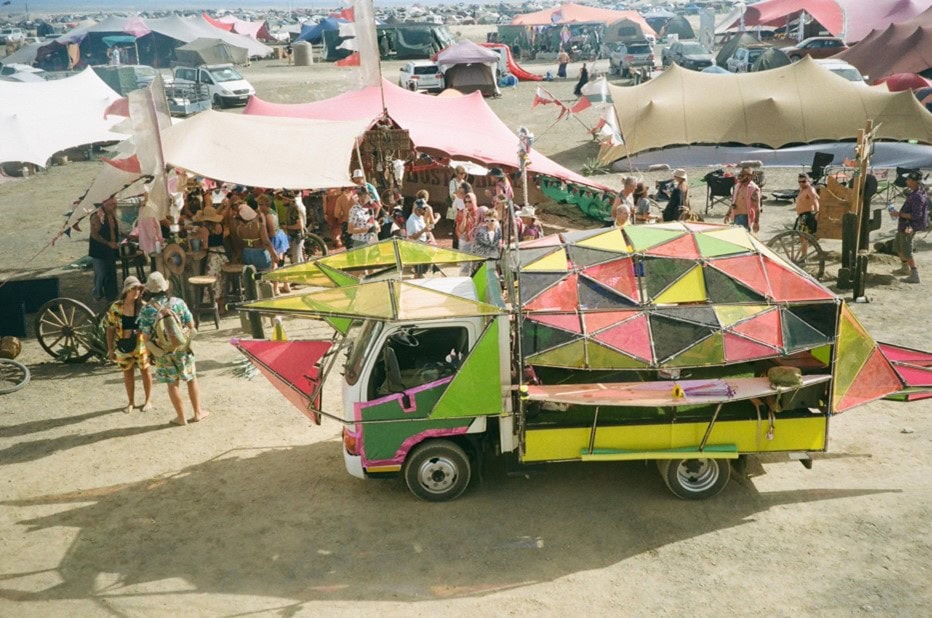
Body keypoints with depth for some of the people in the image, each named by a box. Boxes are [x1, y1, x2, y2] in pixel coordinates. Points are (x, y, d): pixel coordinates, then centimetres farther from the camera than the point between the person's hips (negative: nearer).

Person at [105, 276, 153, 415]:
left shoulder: (144, 306, -9)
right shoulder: (116, 307, -7)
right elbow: (111, 328, 0)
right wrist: (110, 349, 0)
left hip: (141, 344, -1)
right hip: (124, 345, 1)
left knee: (145, 371, 10)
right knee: (127, 373, 13)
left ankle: (148, 400, 24)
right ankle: (131, 402, 27)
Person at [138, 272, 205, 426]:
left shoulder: (146, 310, -13)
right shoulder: (178, 302, -10)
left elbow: (146, 336, -11)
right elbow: (191, 325, -5)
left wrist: (151, 349, 8)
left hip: (162, 352, -1)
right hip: (182, 348, 1)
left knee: (173, 384, 11)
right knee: (191, 379, 16)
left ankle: (181, 417, 19)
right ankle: (198, 413, 22)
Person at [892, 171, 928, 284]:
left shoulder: (917, 197, -24)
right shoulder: (914, 193, 6)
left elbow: (916, 215, -28)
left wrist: (899, 214, -23)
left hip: (909, 226, -11)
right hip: (904, 225, 11)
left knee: (906, 251, -6)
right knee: (897, 245, 24)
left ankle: (915, 275, -2)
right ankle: (905, 268, 38)